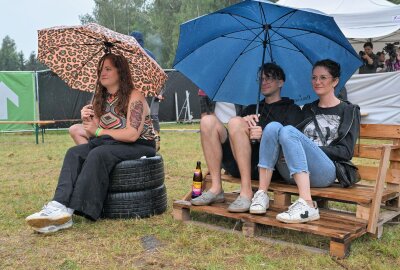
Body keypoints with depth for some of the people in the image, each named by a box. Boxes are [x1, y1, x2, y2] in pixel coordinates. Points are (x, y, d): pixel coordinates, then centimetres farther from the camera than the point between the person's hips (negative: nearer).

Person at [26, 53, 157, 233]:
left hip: (139, 146, -7)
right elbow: (93, 133, 12)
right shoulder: (101, 99, 13)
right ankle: (60, 204, -37)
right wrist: (87, 122, -10)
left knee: (98, 154, -33)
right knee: (74, 153, -18)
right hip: (110, 144, 7)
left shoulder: (134, 96, -9)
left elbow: (132, 134, -20)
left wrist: (99, 132, -12)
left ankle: (68, 210, -38)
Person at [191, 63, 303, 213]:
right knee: (208, 121, -13)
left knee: (235, 122, -28)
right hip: (237, 166, 5)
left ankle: (246, 193, -29)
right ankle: (216, 189, -17)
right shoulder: (251, 109, 34)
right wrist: (244, 121, -7)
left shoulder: (292, 109, 19)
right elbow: (233, 133, 16)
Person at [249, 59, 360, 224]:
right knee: (273, 126, -20)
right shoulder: (307, 109, 28)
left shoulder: (348, 111, 13)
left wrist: (312, 148, -9)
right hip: (293, 174, 4)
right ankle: (262, 194, -26)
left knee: (288, 131, -30)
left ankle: (307, 206, -39)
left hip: (324, 171, -4)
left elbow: (346, 152, 2)